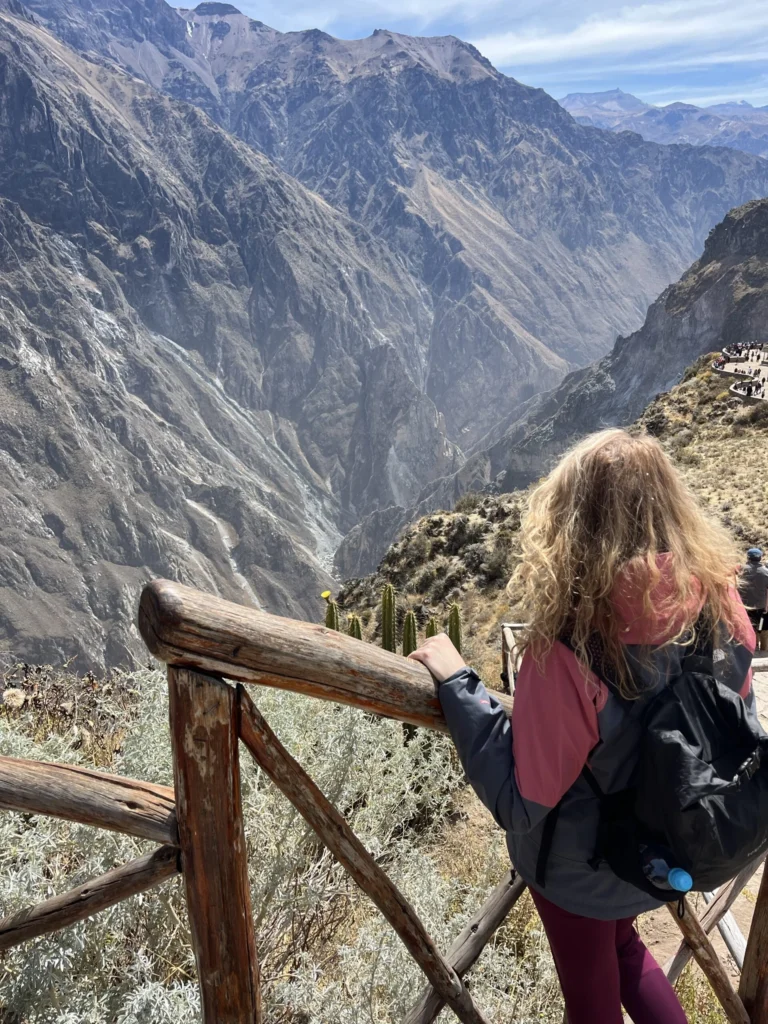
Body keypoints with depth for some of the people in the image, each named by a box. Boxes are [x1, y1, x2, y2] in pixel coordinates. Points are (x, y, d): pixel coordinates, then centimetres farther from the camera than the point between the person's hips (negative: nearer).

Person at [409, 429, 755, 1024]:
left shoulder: (569, 644, -38)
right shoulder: (717, 601, -20)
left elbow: (520, 802, -29)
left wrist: (456, 684, -24)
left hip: (583, 866, -4)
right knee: (622, 948, 35)